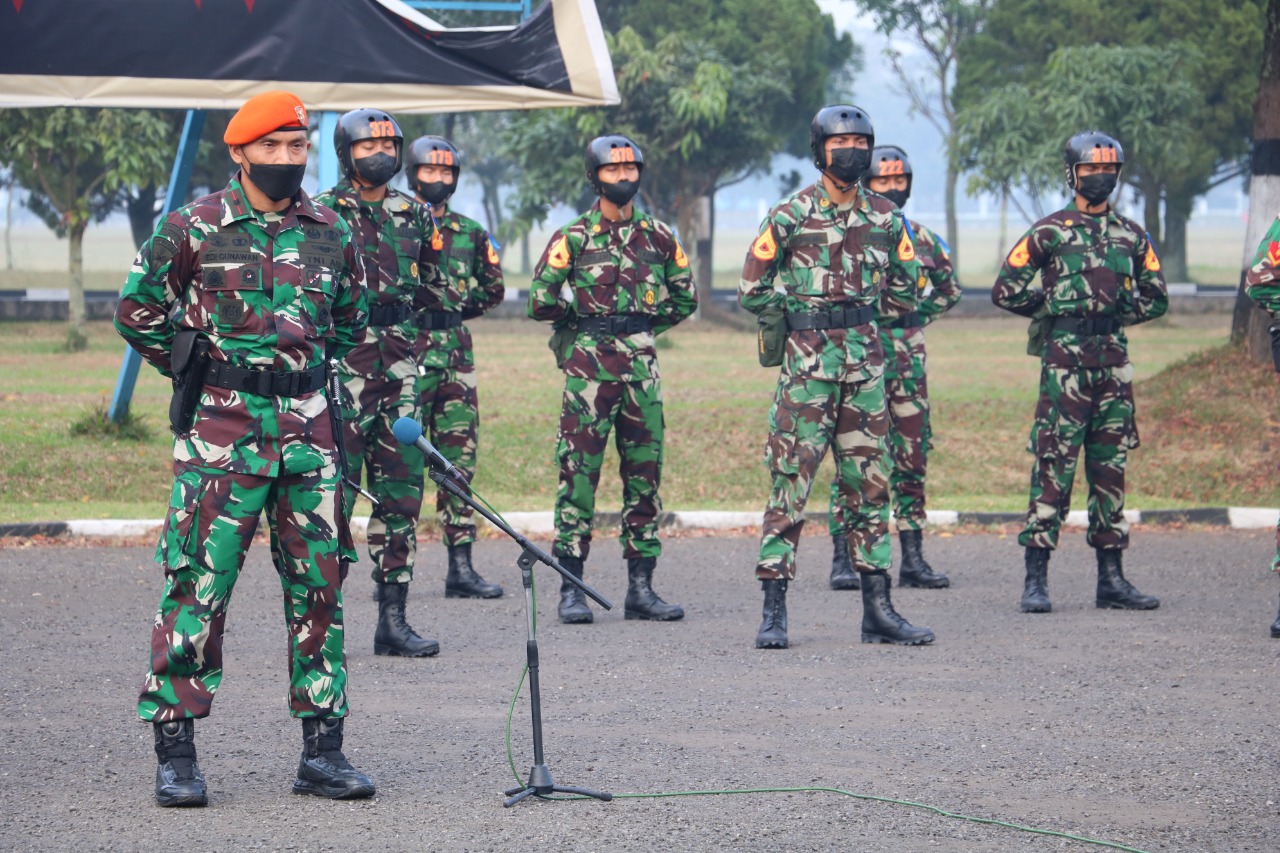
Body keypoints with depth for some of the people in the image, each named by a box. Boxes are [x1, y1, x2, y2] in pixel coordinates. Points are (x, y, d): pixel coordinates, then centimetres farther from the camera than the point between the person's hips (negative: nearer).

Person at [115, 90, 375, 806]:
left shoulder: (331, 233, 9)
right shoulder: (194, 228, -3)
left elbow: (351, 322, 24)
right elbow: (138, 310, 6)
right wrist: (196, 369, 7)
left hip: (307, 424, 4)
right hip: (220, 429, -4)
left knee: (320, 582, 4)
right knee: (199, 583, -6)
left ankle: (323, 748, 11)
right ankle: (176, 752, 0)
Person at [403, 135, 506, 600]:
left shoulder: (470, 233, 15)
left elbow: (493, 288, 21)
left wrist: (455, 308, 9)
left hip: (456, 353, 5)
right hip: (406, 350, -5)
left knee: (459, 458, 4)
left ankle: (461, 566, 6)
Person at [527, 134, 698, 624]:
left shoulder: (658, 238, 11)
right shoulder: (573, 238, 0)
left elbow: (685, 298, 21)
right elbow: (540, 302, -4)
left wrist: (645, 326, 13)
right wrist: (585, 314, 2)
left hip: (640, 364, 4)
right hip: (588, 366, -4)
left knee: (644, 474, 5)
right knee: (579, 474, -6)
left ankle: (641, 587, 10)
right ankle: (571, 589, -3)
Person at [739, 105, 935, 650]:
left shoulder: (886, 219, 9)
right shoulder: (791, 216, -4)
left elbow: (905, 292, 19)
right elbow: (752, 291, -2)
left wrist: (861, 315, 8)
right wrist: (802, 316, -1)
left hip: (865, 360, 4)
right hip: (807, 363, -4)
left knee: (869, 486, 7)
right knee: (790, 486, -6)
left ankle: (878, 610, 11)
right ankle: (773, 612, -3)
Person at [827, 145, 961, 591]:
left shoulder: (921, 238, 13)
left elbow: (949, 288, 25)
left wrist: (918, 314, 9)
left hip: (909, 358, 5)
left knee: (912, 459, 6)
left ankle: (913, 559, 11)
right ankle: (843, 559, -2)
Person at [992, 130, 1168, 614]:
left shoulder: (1131, 236, 13)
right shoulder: (1050, 233, 0)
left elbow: (1156, 298, 18)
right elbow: (1005, 290, 0)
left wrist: (1114, 312, 7)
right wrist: (1053, 306, 1)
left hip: (1114, 359, 5)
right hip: (1065, 360, -5)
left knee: (1111, 466, 7)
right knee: (1054, 467, -8)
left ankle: (1111, 577, 12)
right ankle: (1036, 578, -7)